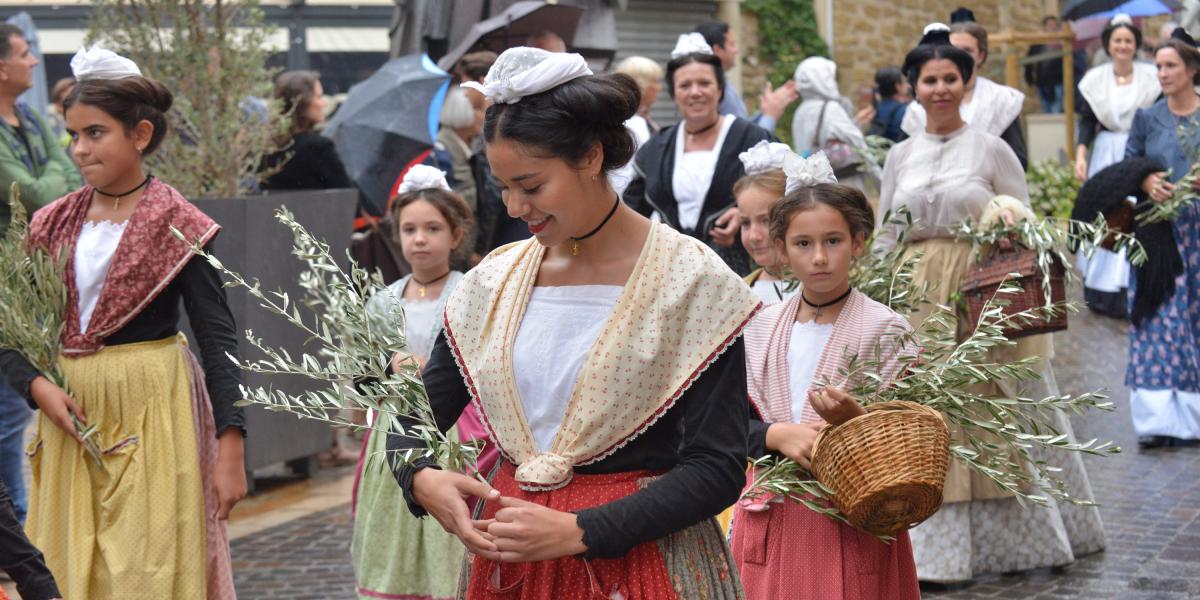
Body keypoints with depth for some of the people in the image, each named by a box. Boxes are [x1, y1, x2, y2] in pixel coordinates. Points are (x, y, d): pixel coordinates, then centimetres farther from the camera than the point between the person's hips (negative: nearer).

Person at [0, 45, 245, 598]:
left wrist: (230, 448, -14)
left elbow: (218, 339, -8)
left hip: (151, 414, -4)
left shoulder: (175, 225, -5)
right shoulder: (54, 224, 7)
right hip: (72, 415, 5)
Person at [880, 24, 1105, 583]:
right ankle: (934, 543, 10)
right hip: (917, 305, 3)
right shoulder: (900, 156, 9)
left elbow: (1027, 226, 4)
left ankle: (1012, 533, 17)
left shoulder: (991, 148, 0)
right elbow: (884, 236, 13)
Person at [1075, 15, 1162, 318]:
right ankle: (1103, 292, 9)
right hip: (1106, 154, 2)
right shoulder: (1095, 79, 3)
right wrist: (1080, 154, -8)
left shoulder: (1151, 77, -1)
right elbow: (1087, 121, 6)